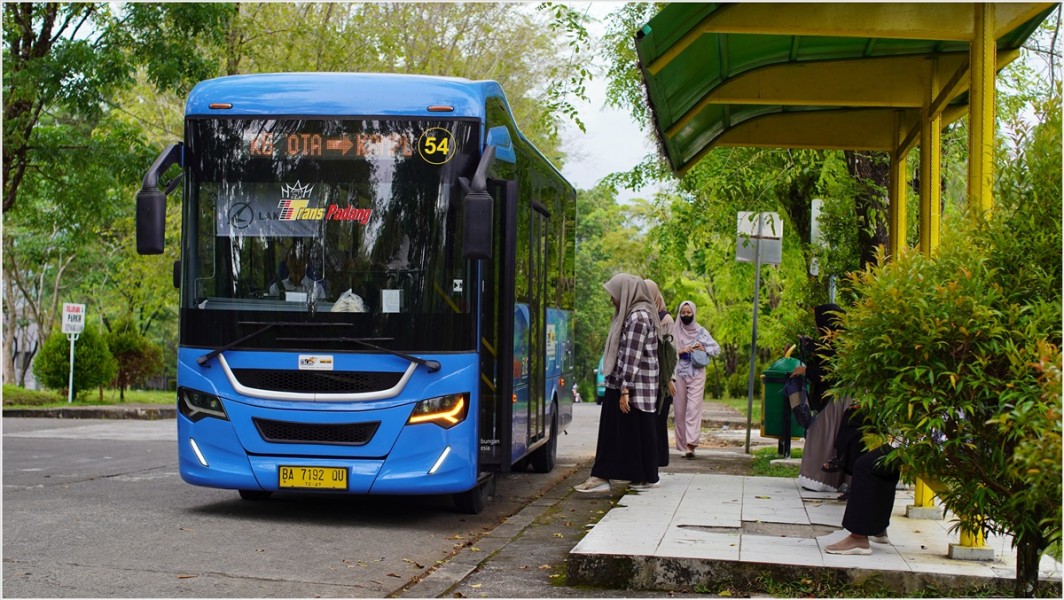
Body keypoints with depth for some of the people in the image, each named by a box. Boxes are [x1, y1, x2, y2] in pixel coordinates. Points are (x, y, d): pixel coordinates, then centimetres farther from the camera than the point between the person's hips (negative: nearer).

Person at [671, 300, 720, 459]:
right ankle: (682, 444, 8)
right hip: (679, 374, 2)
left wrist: (704, 349, -7)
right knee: (679, 410, 1)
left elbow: (716, 348, 10)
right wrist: (680, 351, -13)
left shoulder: (701, 331, 6)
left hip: (697, 374, -2)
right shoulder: (674, 331, 7)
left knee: (693, 409, -13)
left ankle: (691, 445, -21)